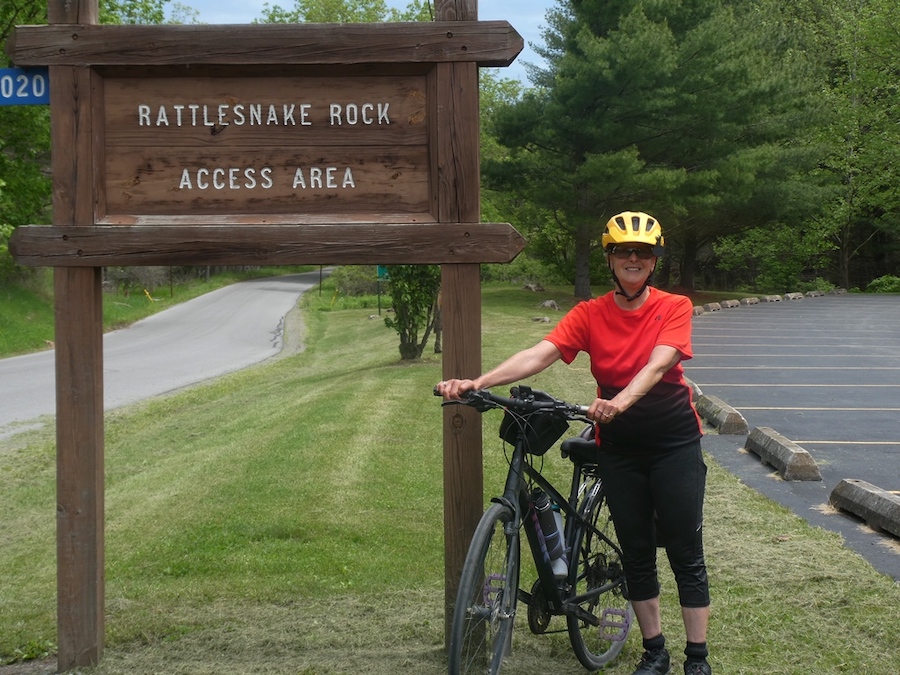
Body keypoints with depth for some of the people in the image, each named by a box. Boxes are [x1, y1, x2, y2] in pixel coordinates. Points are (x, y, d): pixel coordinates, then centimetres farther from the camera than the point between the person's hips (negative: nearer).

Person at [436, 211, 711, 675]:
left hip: (674, 443, -2)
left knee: (686, 553, 0)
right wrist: (476, 383, -31)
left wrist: (620, 402, -44)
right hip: (619, 449, 3)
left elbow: (657, 364, -25)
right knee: (636, 553, 10)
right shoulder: (590, 315, -3)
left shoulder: (675, 308, -8)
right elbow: (538, 354, -16)